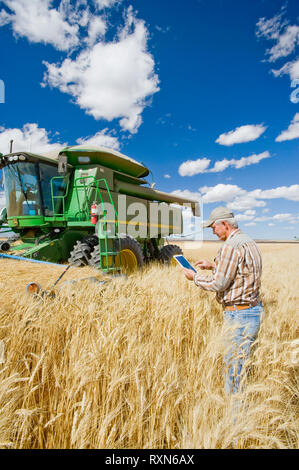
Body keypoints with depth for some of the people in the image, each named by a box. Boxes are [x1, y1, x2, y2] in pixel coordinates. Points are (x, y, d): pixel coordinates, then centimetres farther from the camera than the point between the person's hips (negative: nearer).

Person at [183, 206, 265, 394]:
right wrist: (213, 266, 19)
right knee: (243, 362, 20)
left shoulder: (231, 246, -19)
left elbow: (219, 284, -19)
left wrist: (195, 277, -4)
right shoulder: (249, 242, 12)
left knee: (235, 367, 4)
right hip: (255, 309, 10)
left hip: (240, 315, -10)